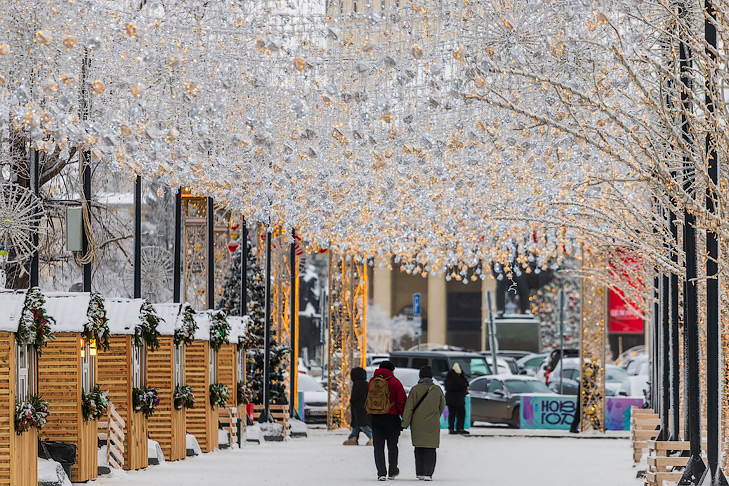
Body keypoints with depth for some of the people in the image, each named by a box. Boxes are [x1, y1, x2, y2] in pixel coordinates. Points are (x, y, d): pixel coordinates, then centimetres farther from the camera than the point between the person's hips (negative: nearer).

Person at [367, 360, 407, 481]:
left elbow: (368, 399, 15)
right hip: (392, 418, -2)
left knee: (378, 446, 3)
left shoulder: (372, 381, 7)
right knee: (392, 446, 12)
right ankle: (392, 472, 20)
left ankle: (381, 472, -5)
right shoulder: (395, 382, -6)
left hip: (375, 418, 2)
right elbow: (402, 402, -7)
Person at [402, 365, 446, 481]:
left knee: (419, 448, 11)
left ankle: (420, 473, 15)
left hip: (418, 424, 0)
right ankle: (428, 473, -7)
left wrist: (405, 423, -1)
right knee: (430, 448, 1)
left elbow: (409, 407, -7)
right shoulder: (437, 389, -1)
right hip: (433, 424, 0)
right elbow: (442, 405, 11)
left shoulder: (415, 389, -8)